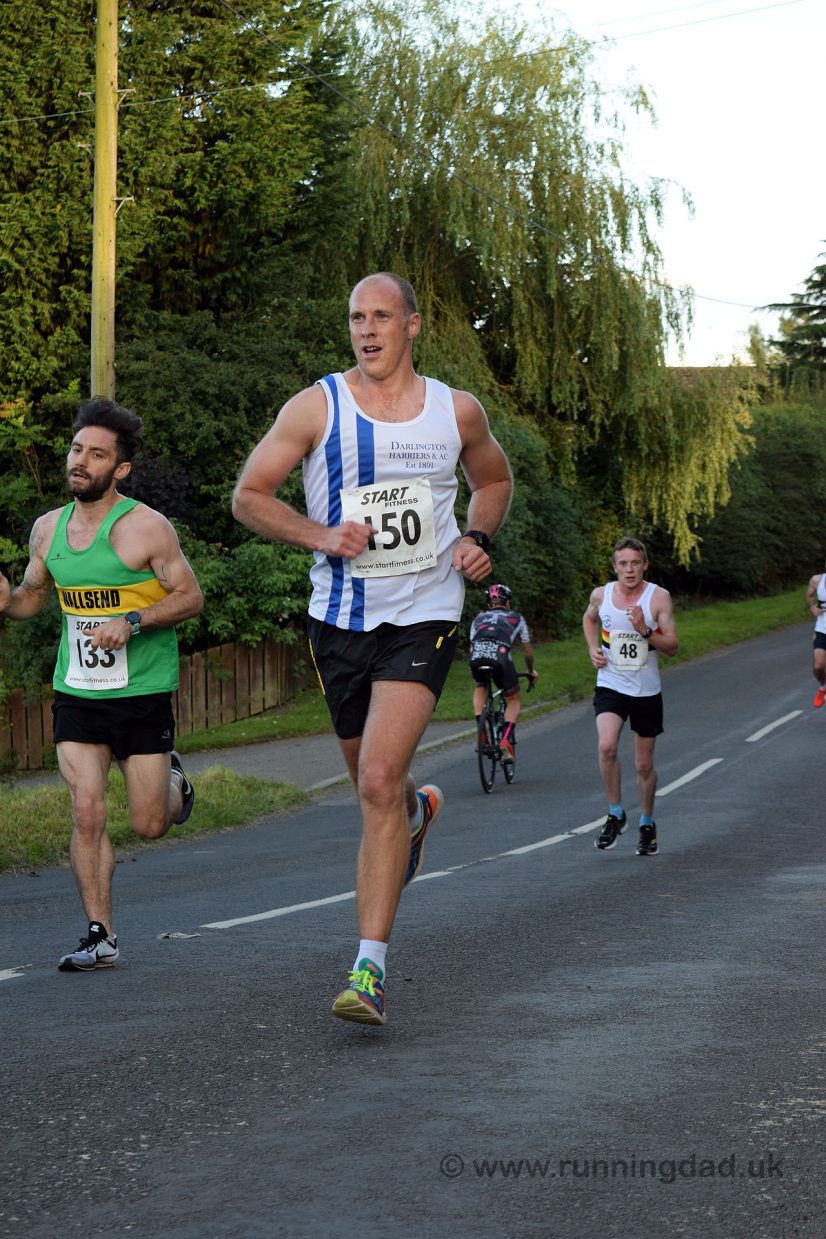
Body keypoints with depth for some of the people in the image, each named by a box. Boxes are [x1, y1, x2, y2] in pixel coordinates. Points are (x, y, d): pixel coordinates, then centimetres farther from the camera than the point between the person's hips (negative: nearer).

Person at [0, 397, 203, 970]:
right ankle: (101, 936, 3)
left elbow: (191, 597, -7)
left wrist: (132, 622, -21)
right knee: (87, 812, -7)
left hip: (143, 693, -3)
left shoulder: (147, 528, -10)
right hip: (76, 693, 4)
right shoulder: (48, 528, 6)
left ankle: (173, 781, 38)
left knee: (149, 825, 2)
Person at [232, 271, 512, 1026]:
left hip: (424, 616, -2)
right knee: (372, 783, 17)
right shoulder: (316, 408, -3)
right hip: (341, 619, 2)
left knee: (379, 783, -16)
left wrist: (478, 539, 1)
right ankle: (418, 810, 57)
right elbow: (249, 496, 1)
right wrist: (321, 536, -15)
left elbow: (494, 481, 21)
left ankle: (370, 968, -14)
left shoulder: (457, 411, 2)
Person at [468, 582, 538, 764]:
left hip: (476, 656, 2)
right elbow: (527, 650, 38)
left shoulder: (479, 618, 35)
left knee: (480, 687, 35)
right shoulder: (516, 617, 31)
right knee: (513, 700, 19)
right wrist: (531, 671, 56)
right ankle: (507, 741, -3)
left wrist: (478, 670, 58)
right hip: (500, 655, -2)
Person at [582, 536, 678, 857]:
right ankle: (615, 815, -7)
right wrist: (593, 648, 4)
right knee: (606, 746, -25)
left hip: (647, 691, 0)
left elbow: (672, 645, -9)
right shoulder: (601, 595, -2)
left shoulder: (659, 597, -8)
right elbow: (589, 619, 21)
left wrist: (645, 631, -25)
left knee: (644, 765, 9)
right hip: (610, 686, 0)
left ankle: (647, 824, 31)